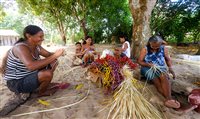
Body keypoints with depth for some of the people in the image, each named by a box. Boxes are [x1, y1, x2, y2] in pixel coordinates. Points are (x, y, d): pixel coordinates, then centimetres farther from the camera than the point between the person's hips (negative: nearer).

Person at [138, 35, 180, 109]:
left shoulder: (163, 49, 5)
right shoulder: (145, 49, -3)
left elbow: (168, 59, 14)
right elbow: (140, 61, -4)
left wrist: (170, 68, -3)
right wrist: (149, 64, -20)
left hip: (161, 68, 2)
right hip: (148, 68, -2)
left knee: (163, 77, -32)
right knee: (156, 80, -31)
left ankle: (169, 99, -35)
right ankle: (169, 99, -31)